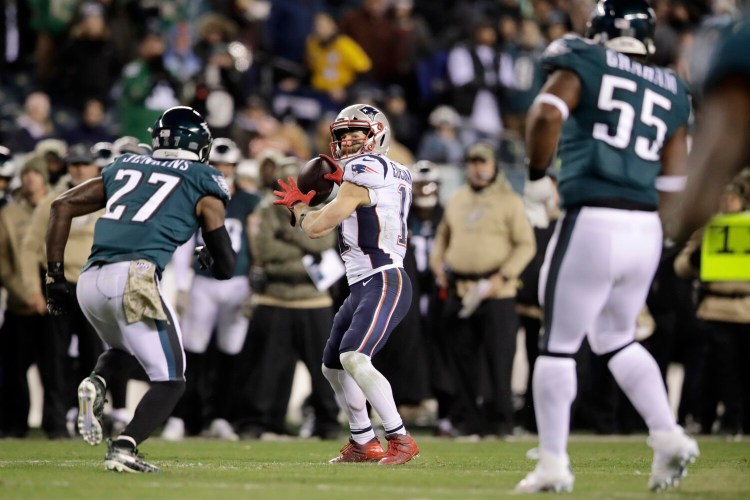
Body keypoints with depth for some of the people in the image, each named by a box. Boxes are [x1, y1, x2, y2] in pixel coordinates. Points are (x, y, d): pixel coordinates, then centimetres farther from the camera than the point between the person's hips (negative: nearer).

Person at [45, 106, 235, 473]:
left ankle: (96, 383, 0)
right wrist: (210, 260, 35)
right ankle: (124, 447, -18)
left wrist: (55, 277, 19)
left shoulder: (124, 168, 24)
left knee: (125, 350, 32)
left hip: (90, 281, 5)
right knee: (169, 381, 4)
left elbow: (62, 206, 18)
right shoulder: (202, 184, 11)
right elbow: (226, 268, 11)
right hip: (133, 280, -5)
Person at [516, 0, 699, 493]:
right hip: (646, 230, 5)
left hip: (592, 223, -5)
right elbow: (673, 185, 13)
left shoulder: (584, 64, 1)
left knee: (559, 345, 5)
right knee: (617, 338, 24)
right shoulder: (672, 92, 15)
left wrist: (537, 168, 0)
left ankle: (554, 465, 5)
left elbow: (546, 114, -17)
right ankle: (669, 436, 11)